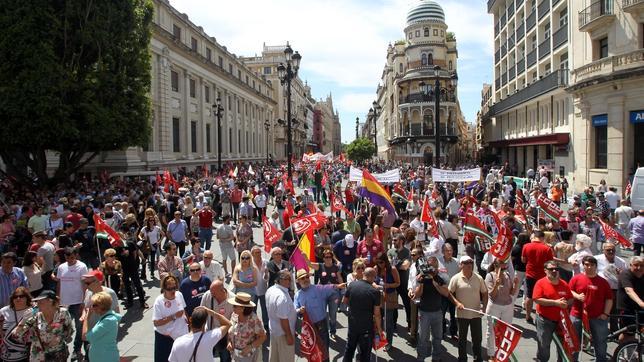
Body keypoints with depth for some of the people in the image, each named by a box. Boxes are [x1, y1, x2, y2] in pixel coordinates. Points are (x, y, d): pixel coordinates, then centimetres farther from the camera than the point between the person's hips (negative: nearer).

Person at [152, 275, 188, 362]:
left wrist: (185, 317, 1)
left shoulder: (179, 295, -7)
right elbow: (156, 323, -25)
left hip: (181, 334, 4)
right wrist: (174, 317, -28)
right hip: (165, 337, -4)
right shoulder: (159, 301, -22)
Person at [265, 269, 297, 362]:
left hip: (273, 328, 9)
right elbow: (283, 319, -29)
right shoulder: (282, 296, -32)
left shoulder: (270, 290, -3)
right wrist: (289, 335, -19)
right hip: (283, 332, -9)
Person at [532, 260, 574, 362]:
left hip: (561, 320, 5)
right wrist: (556, 302, -22)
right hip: (545, 320, -5)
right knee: (544, 345, 4)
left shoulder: (564, 284, 5)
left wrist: (566, 303, -12)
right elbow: (537, 299, -19)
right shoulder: (540, 283, -11)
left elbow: (571, 300, 12)